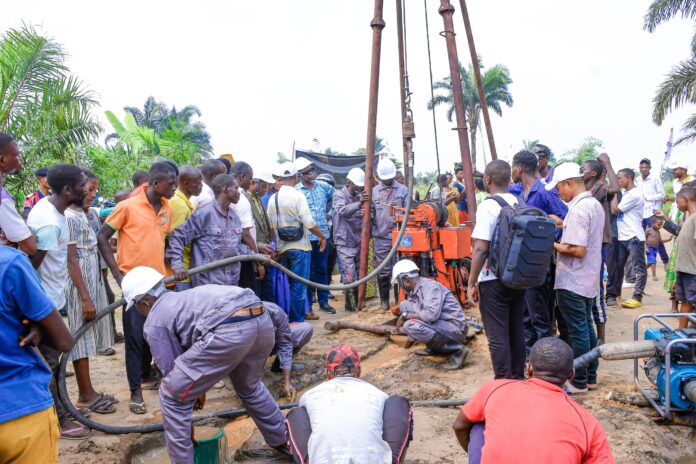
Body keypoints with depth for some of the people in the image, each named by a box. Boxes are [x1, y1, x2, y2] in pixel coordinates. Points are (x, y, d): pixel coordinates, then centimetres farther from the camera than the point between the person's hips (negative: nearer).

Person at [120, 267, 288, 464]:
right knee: (249, 387, 36)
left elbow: (170, 369, 19)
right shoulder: (183, 298, 38)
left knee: (172, 395, 12)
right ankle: (281, 440, 52)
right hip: (262, 318, 9)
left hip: (230, 329, -9)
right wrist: (199, 387, 56)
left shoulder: (154, 322, 15)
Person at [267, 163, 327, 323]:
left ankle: (287, 320, 22)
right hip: (299, 247, -5)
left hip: (282, 248, 6)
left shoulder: (272, 198, 4)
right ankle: (297, 321, 6)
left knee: (287, 285, 15)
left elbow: (271, 226, 7)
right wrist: (323, 237, -1)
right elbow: (309, 223, -16)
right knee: (299, 286, 2)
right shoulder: (298, 196, -12)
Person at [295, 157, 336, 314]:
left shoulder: (323, 186, 6)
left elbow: (336, 197, 24)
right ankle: (307, 305, 14)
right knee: (307, 271, 4)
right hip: (306, 237, -4)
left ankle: (323, 301, 24)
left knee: (322, 269, 13)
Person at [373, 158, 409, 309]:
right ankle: (384, 300, 18)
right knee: (383, 271, 5)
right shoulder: (374, 191, 9)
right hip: (380, 238, 1)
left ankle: (400, 299, 14)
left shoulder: (403, 190, 6)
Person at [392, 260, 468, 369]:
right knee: (404, 305, 6)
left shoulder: (430, 286, -18)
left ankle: (456, 349, -14)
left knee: (410, 325, -27)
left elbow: (432, 314, -33)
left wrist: (406, 316, -19)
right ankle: (433, 348, 11)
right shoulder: (414, 292, 10)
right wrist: (407, 345, 31)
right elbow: (418, 314, 22)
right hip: (441, 324, 9)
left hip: (454, 329, -9)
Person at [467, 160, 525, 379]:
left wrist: (471, 283, -12)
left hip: (494, 280, -7)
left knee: (497, 335, 1)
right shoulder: (520, 204, 5)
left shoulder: (488, 206, -15)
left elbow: (481, 248, -20)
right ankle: (518, 378, 28)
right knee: (516, 330, 16)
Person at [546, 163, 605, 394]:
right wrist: (564, 226, 11)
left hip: (572, 282, -10)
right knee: (587, 327, 17)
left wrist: (553, 245, -12)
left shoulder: (578, 209, -21)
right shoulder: (595, 204, 9)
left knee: (577, 332, 1)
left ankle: (580, 382, 13)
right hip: (589, 280, 10)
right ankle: (591, 377, 28)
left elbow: (578, 250, -26)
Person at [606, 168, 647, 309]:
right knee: (617, 267, 10)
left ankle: (637, 297, 1)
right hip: (622, 237, 9)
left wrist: (614, 193, -2)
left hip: (634, 237, -9)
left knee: (639, 268, -1)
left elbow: (615, 210, -13)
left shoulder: (635, 195, -13)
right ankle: (614, 294, 17)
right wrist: (615, 193, 8)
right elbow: (616, 210, 13)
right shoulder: (626, 194, 16)